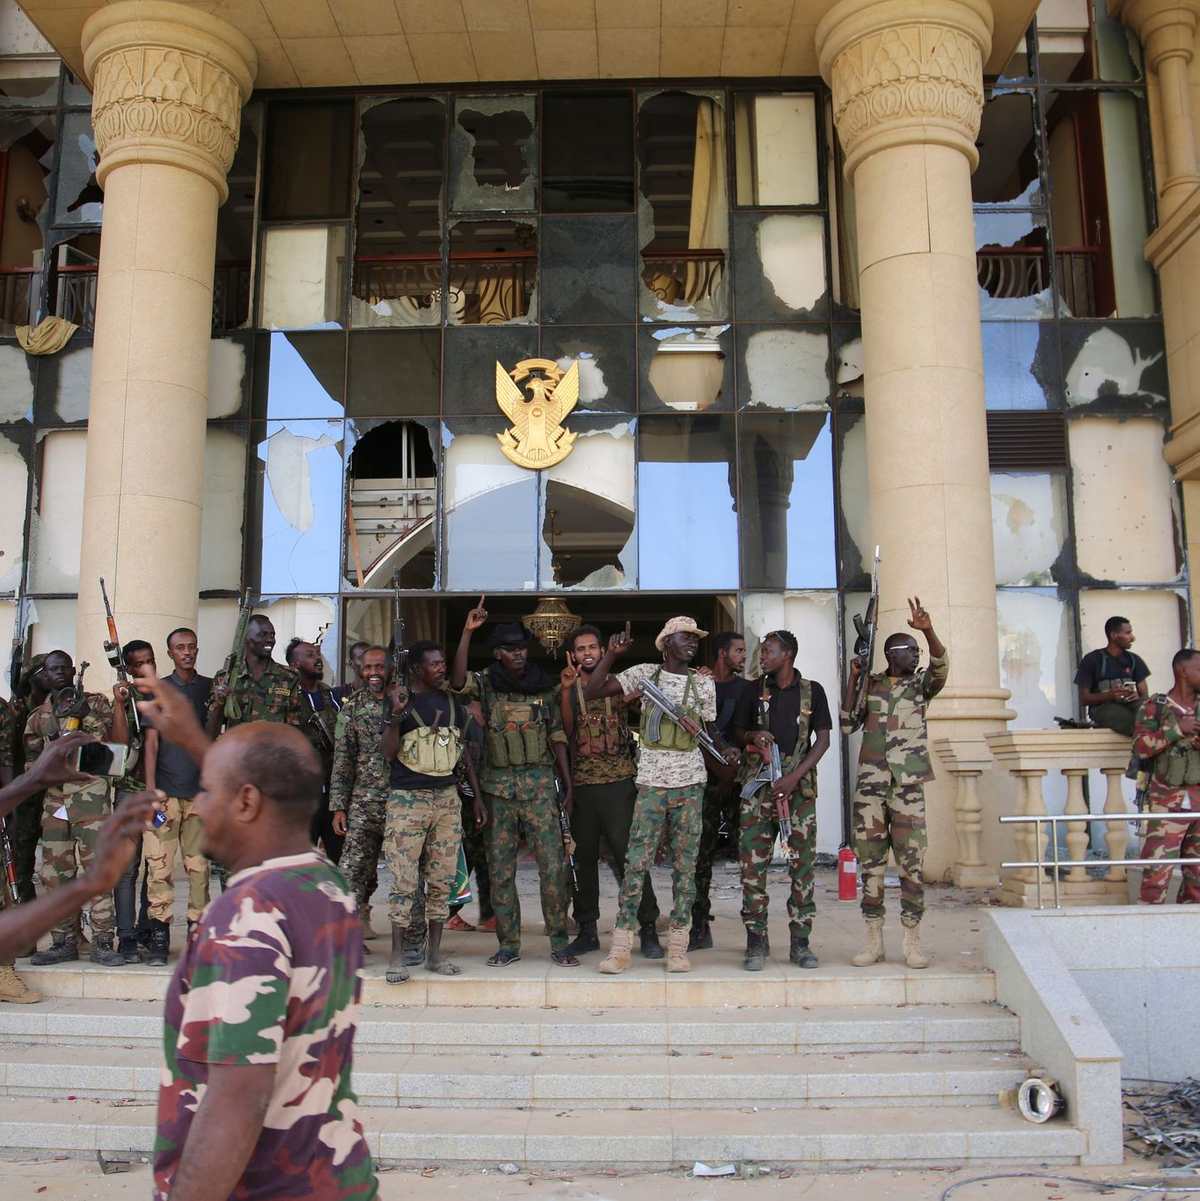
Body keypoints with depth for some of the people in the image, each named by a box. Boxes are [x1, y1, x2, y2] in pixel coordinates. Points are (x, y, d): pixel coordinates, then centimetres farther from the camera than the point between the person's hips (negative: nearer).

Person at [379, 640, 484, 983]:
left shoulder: (453, 703, 11)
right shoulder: (400, 700, -2)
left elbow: (464, 753, 17)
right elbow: (387, 753, -9)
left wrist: (478, 796, 14)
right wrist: (396, 714, -22)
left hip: (447, 799, 4)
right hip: (407, 800, -4)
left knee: (442, 880, 6)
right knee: (404, 881, -5)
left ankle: (434, 953, 15)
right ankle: (397, 956, 5)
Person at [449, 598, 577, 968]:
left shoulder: (544, 687, 7)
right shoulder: (485, 685, 3)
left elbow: (557, 737, 11)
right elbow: (457, 681, -20)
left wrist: (567, 783, 6)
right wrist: (468, 631, -24)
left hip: (540, 784, 0)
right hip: (499, 786, 0)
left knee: (553, 864, -5)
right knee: (500, 869, 5)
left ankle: (559, 942, 5)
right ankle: (508, 944, 16)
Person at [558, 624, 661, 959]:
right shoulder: (567, 690, 9)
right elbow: (566, 730, -5)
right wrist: (566, 690, -15)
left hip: (619, 782, -2)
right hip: (580, 784, 2)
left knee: (630, 855, -5)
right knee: (583, 858, 8)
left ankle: (648, 928, 3)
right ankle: (587, 930, 19)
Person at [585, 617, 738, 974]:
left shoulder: (704, 685, 9)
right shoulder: (644, 674, 3)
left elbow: (710, 733, 15)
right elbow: (592, 691, -1)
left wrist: (725, 751, -6)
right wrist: (611, 655, -10)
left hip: (690, 783, 2)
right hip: (651, 783, -2)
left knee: (685, 864, 4)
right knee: (636, 862, -5)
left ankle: (678, 948, 13)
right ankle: (620, 947, 2)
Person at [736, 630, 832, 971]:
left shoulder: (812, 691, 6)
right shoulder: (755, 691, 10)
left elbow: (823, 739, 2)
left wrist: (794, 777, -9)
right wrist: (754, 737, -7)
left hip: (799, 786, -1)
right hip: (759, 785, 1)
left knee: (802, 862, 0)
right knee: (752, 862, -5)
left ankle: (800, 942, 8)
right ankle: (756, 942, 2)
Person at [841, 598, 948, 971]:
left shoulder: (920, 685, 9)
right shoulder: (869, 686, 10)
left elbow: (941, 664, -11)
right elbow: (848, 725, 1)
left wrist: (928, 630, -28)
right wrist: (853, 679, -2)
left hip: (908, 785, -1)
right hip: (870, 784, 1)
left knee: (912, 862, -3)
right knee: (871, 863, 3)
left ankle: (912, 943, 6)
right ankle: (874, 941, 11)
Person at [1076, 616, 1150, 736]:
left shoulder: (1134, 659, 16)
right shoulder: (1092, 660, 2)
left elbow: (1144, 695, 11)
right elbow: (1083, 699, 0)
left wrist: (1137, 697, -16)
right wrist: (1109, 695, -20)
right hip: (1102, 707, -4)